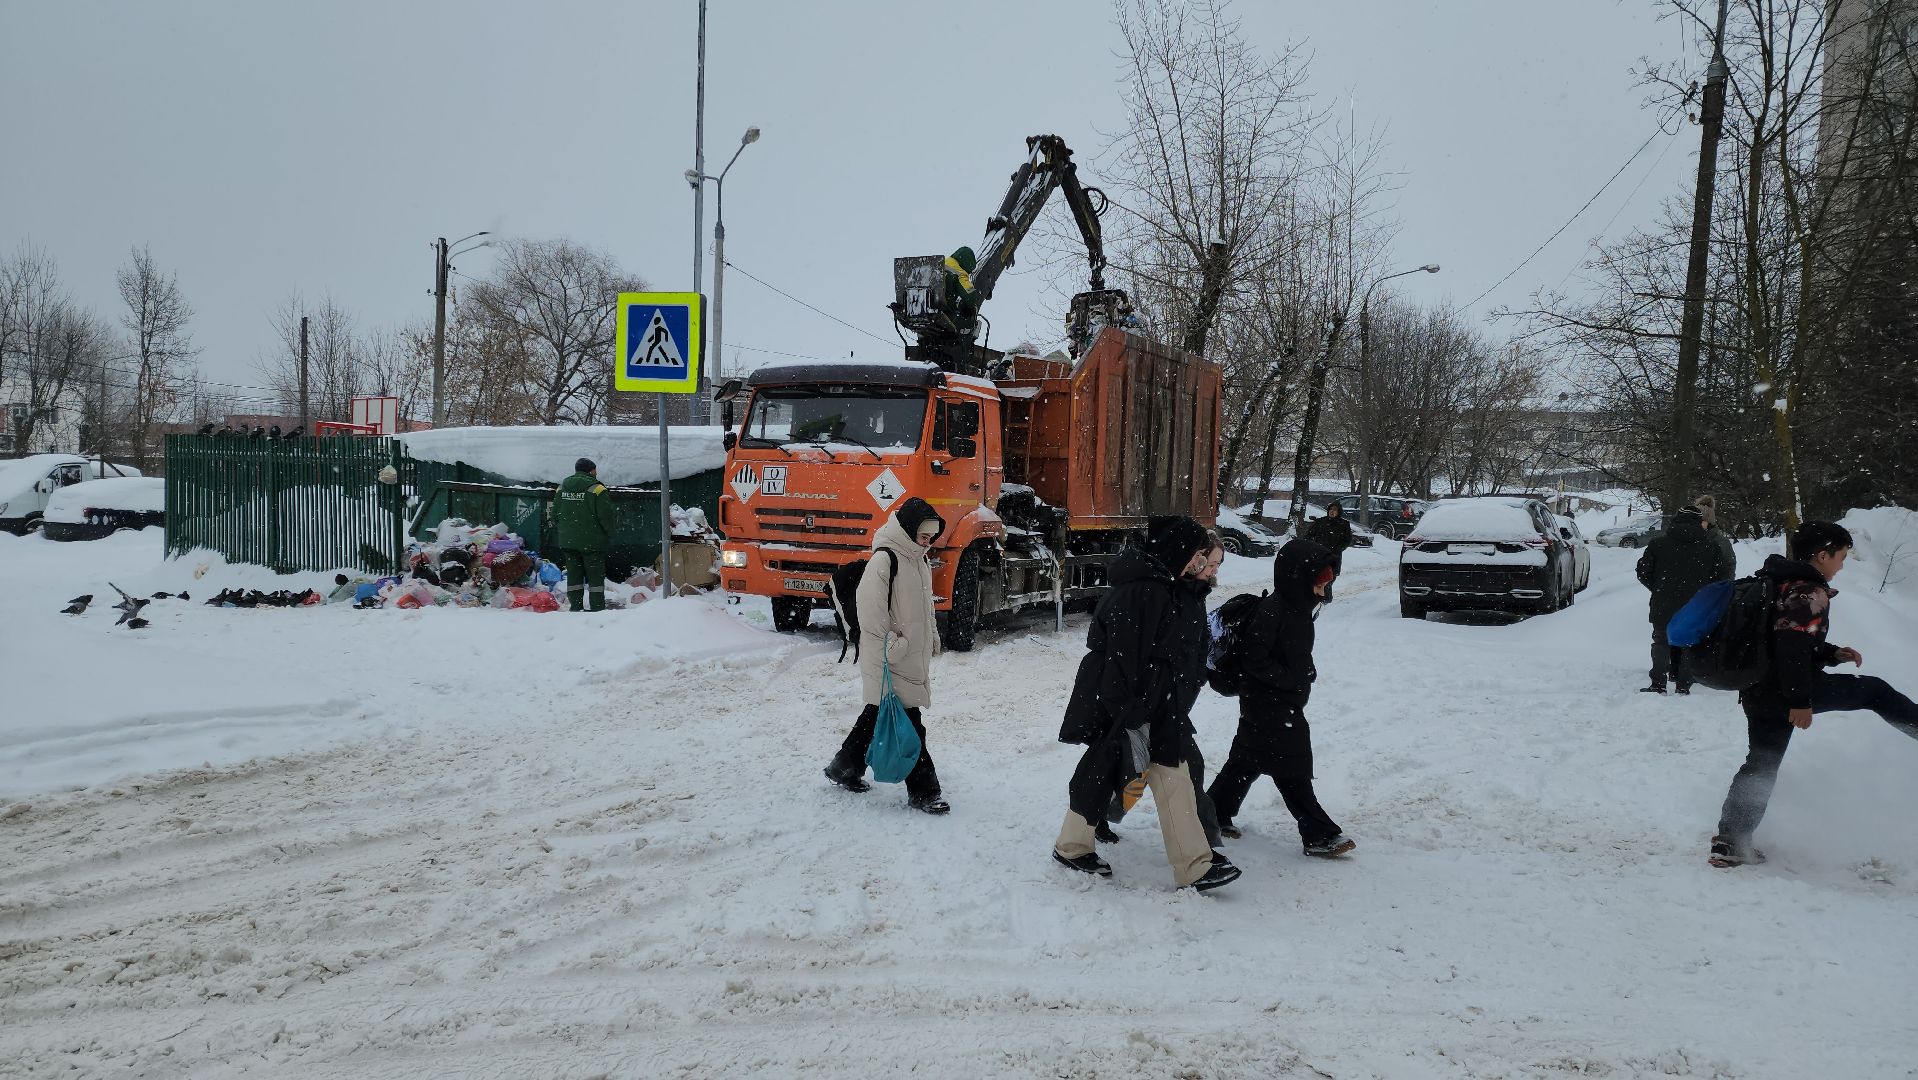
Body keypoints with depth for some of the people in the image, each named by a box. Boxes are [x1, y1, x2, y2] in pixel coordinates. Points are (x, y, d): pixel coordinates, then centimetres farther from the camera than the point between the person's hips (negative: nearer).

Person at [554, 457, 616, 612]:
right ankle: (597, 608, -1)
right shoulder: (597, 489, -10)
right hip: (592, 541, -5)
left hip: (567, 542, 5)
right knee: (595, 576, 0)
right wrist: (609, 535, 3)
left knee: (574, 575, 10)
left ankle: (575, 607, 9)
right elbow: (606, 516, -12)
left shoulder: (561, 488, 9)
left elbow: (554, 516, 13)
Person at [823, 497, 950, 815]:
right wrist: (889, 650, -21)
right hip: (890, 664, -9)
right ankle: (923, 792, 0)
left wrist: (931, 639, 20)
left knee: (876, 714, 19)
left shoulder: (920, 562, 13)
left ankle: (843, 769, 33)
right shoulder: (885, 560, -17)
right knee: (909, 723, -6)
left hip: (914, 658, 10)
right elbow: (872, 613, -21)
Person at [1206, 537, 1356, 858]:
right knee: (1292, 770, -4)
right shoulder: (1272, 611, -22)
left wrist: (1305, 673, 6)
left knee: (1246, 761, 17)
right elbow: (1255, 660, -22)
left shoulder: (1299, 608, 8)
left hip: (1287, 703, 10)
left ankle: (1215, 815, 28)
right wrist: (1292, 679, -19)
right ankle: (1320, 835, 1)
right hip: (1268, 706, -10)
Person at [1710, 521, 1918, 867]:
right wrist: (1800, 701, -24)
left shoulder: (1781, 582, 18)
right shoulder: (1809, 592, -13)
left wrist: (1834, 654, 16)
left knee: (1760, 766, 11)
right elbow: (1792, 646, -24)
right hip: (1787, 691, -9)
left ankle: (1729, 843, 9)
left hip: (1758, 692, 9)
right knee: (1874, 691, 9)